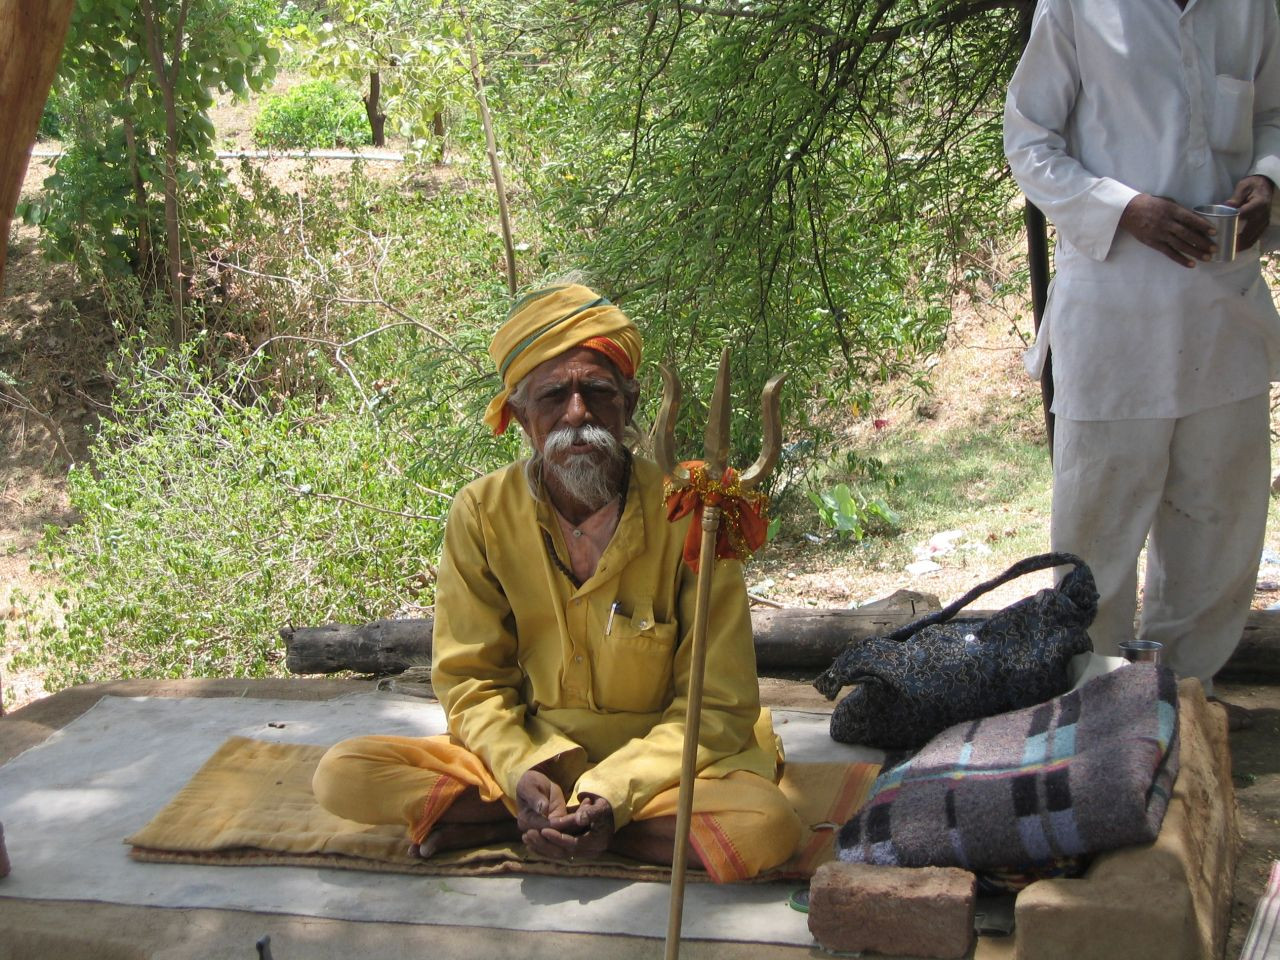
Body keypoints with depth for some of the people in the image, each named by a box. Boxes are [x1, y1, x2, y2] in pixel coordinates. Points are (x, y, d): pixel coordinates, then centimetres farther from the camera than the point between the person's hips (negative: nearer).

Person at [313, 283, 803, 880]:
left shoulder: (685, 515, -12)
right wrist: (520, 773, -22)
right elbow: (470, 680, -1)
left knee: (766, 825, -34)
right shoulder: (481, 514, -6)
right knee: (342, 774, -19)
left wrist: (615, 794, -25)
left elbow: (718, 704, -11)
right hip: (524, 756, 1)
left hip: (654, 764, -1)